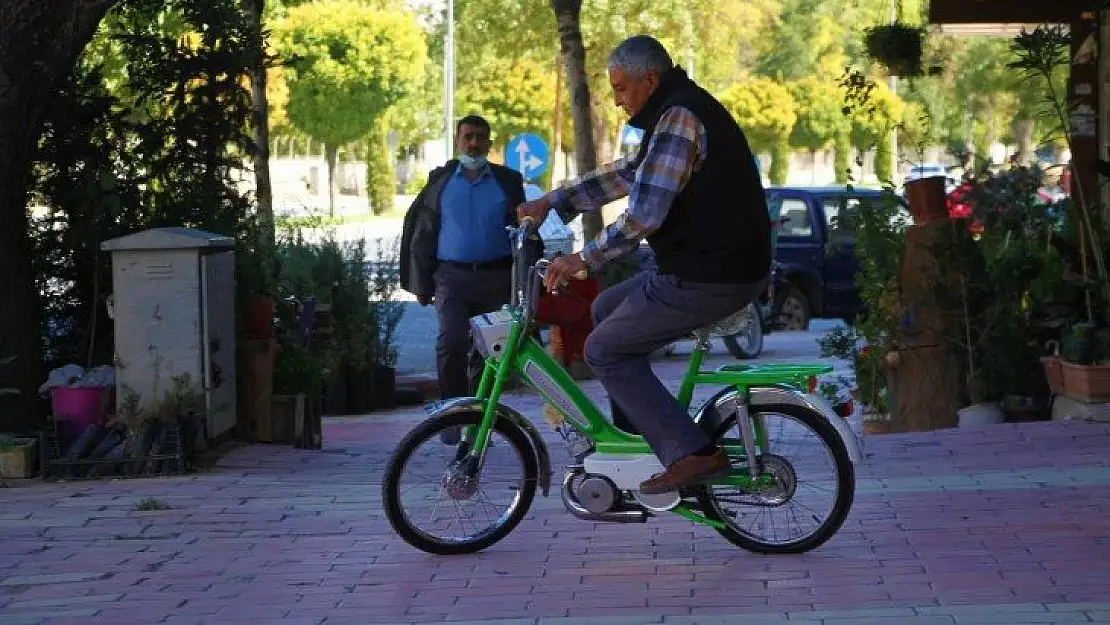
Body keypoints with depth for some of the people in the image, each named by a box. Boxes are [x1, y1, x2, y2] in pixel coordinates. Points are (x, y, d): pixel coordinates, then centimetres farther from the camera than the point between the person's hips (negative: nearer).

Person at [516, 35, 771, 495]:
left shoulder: (677, 118, -17)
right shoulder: (687, 109, 16)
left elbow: (644, 215, -23)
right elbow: (626, 174, 23)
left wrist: (582, 259, -13)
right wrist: (552, 202, 20)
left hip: (706, 280, -10)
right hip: (724, 264, 10)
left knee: (605, 350, -2)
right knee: (607, 310, 22)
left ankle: (692, 454, -8)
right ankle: (634, 433, 25)